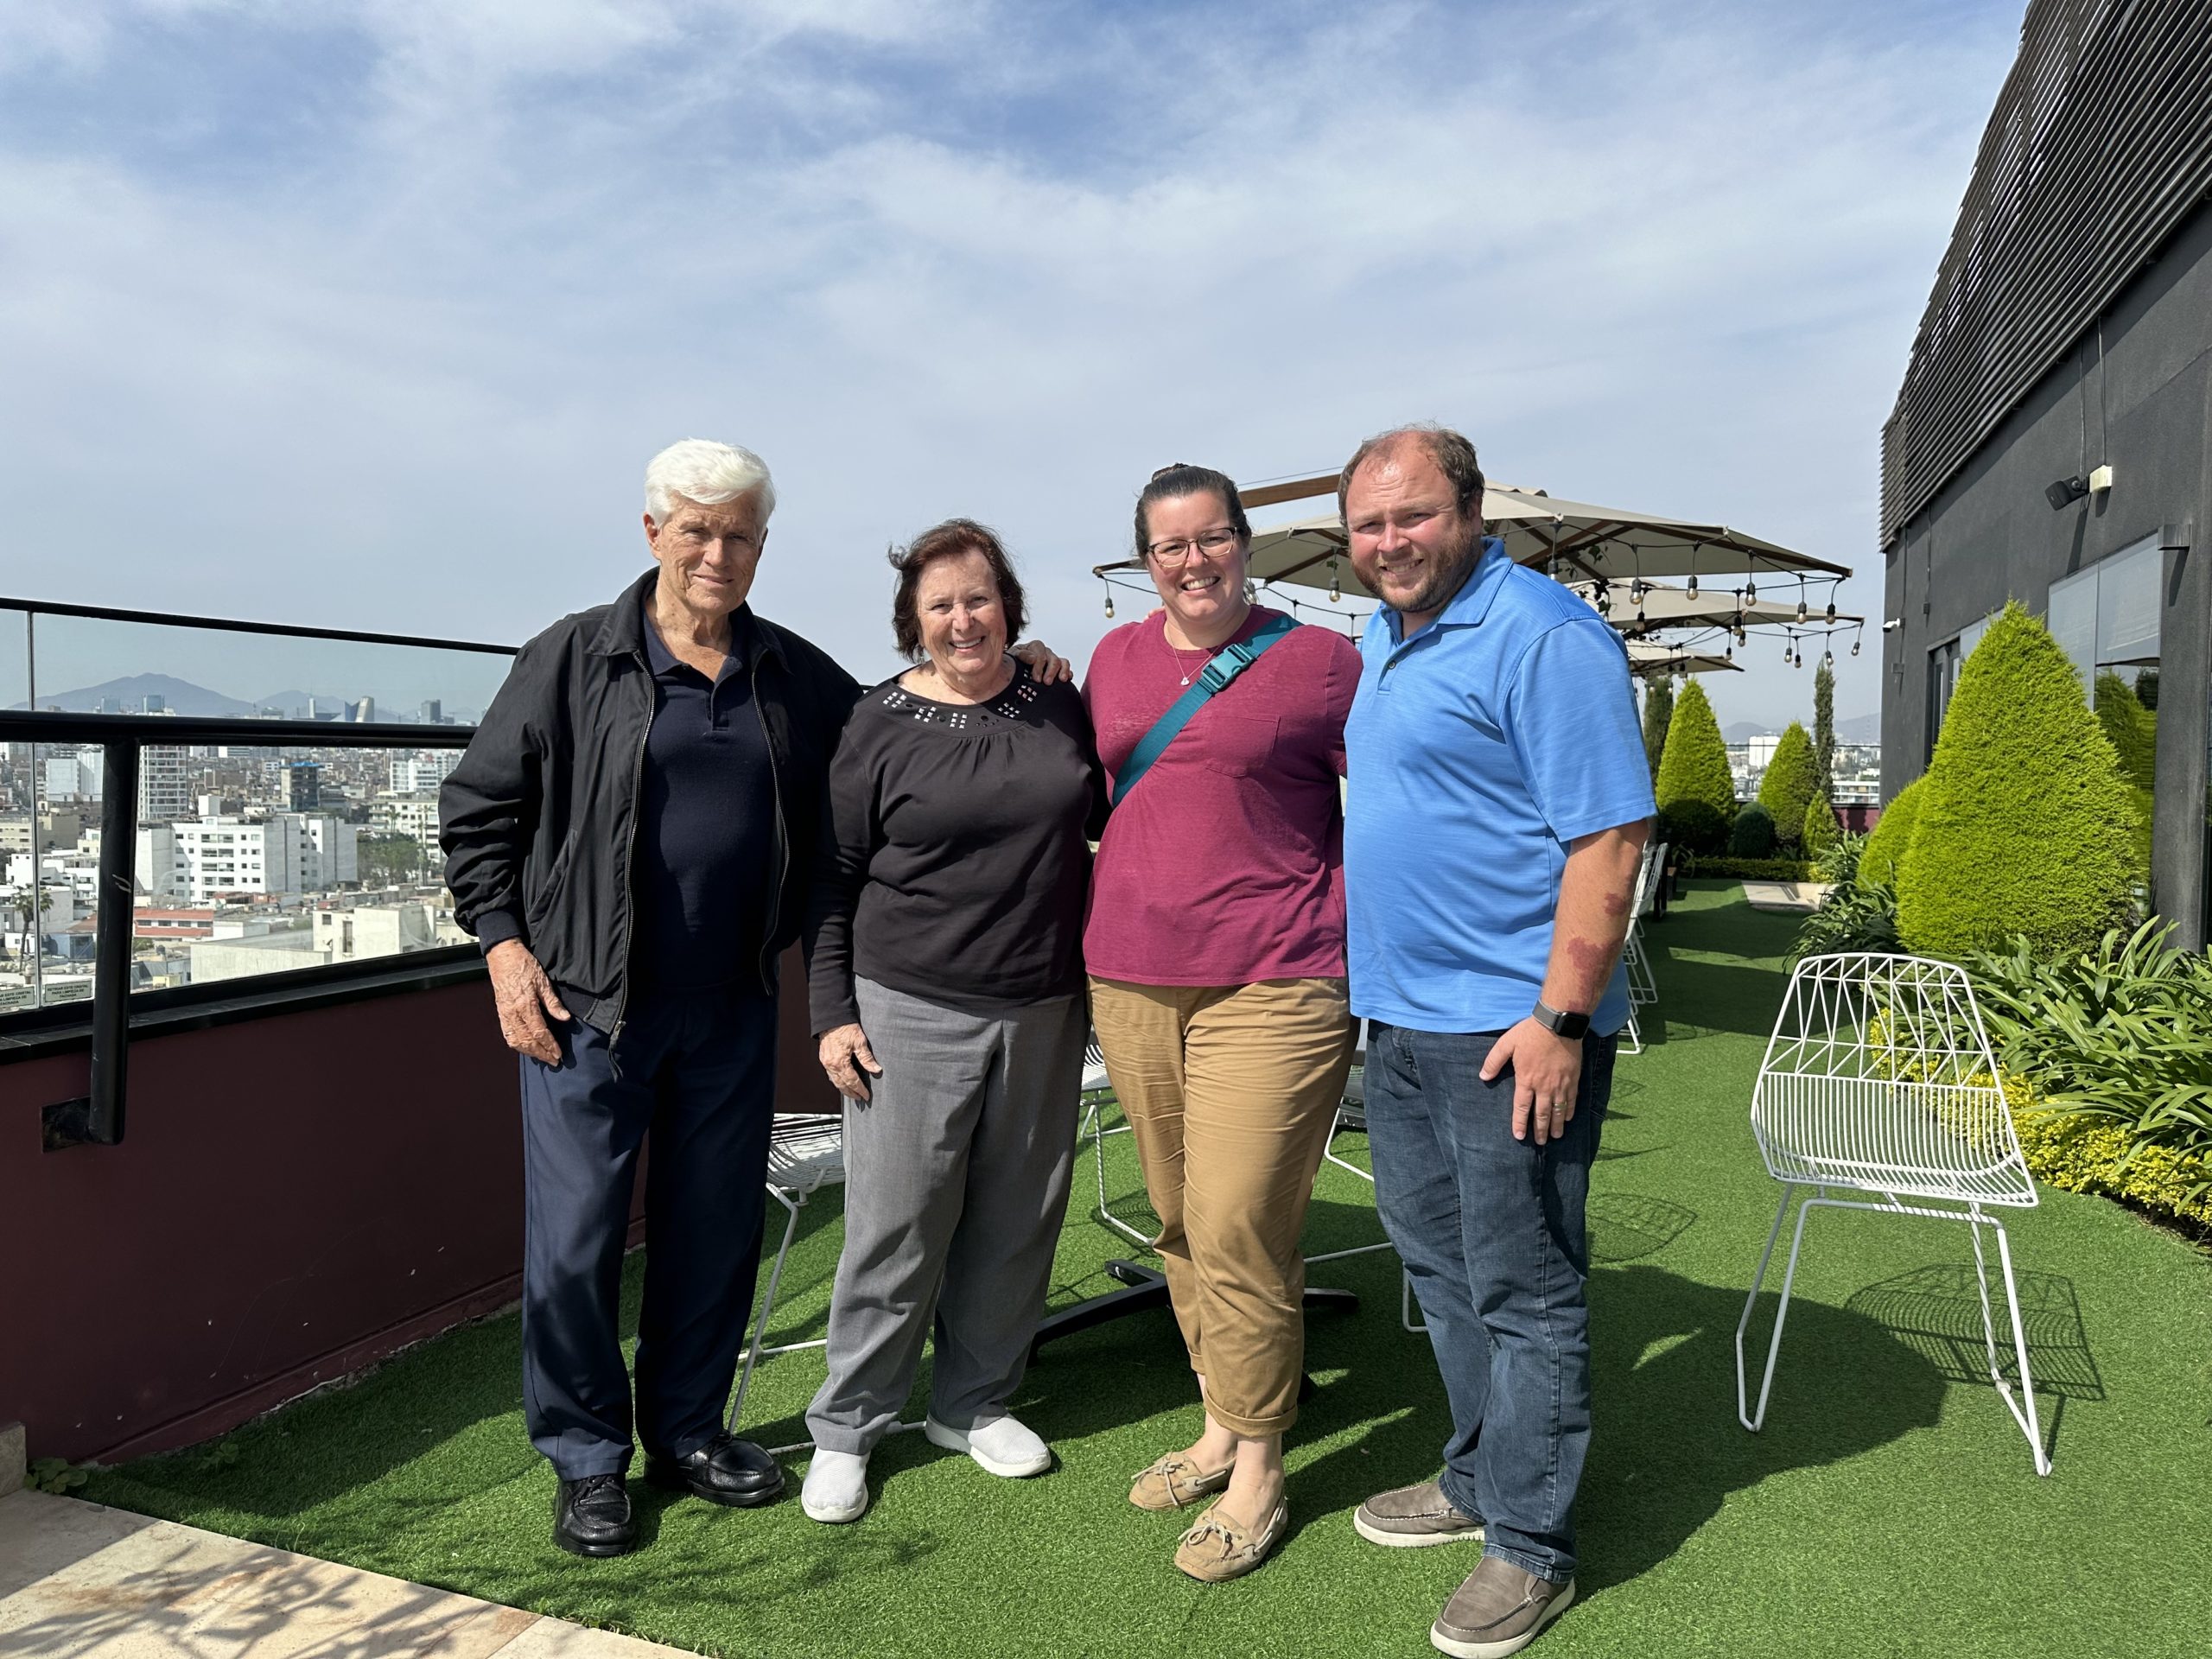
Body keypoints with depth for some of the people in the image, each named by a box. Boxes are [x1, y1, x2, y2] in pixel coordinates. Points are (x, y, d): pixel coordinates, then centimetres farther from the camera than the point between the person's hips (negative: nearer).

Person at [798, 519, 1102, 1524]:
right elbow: (832, 878, 0)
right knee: (898, 1225, 1)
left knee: (1016, 1220, 12)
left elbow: (1104, 823, 17)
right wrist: (832, 1013, -5)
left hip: (1043, 1012, 4)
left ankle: (975, 1403, 31)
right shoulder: (882, 724, -3)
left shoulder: (1059, 706, 6)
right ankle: (845, 1427, 20)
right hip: (910, 1011, -3)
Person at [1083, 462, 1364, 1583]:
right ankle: (1221, 1425, 33)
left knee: (1237, 1230, -5)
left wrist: (1351, 939, -6)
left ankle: (1257, 1476, 14)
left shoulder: (1318, 660, -3)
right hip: (1128, 980, 6)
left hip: (1269, 987, -5)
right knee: (1180, 1223, 15)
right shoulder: (1116, 658, 12)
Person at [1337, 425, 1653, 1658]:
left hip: (1511, 1027, -9)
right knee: (1441, 1261, 19)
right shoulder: (1384, 639, 14)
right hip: (1403, 1016, 9)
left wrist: (1563, 1018, -22)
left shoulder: (1542, 634, -14)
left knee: (1522, 1289, 3)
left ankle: (1532, 1549, 19)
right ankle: (1480, 1480, 37)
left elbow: (1612, 834, -19)